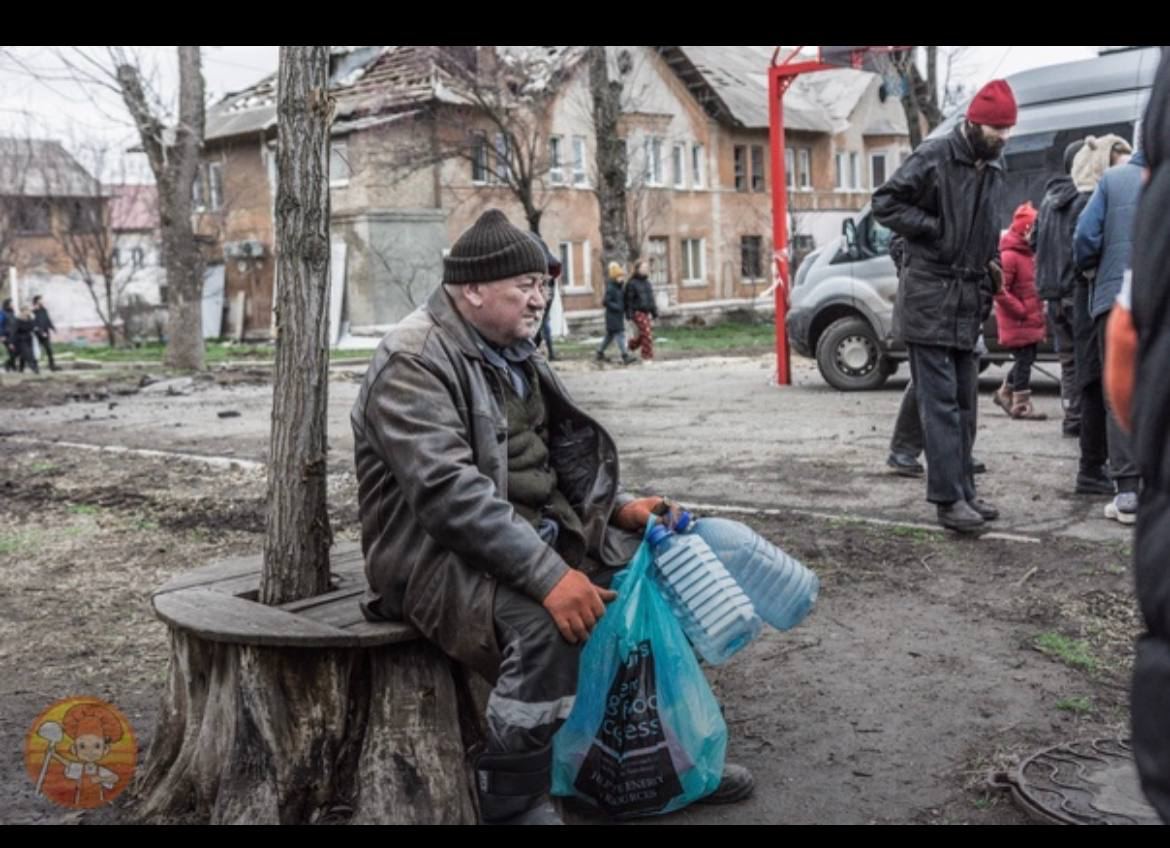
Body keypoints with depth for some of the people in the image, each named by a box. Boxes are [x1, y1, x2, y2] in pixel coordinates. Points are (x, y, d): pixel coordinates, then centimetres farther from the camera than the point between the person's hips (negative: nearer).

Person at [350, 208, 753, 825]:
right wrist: (549, 574, -34)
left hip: (533, 533, 9)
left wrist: (619, 507, 0)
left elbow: (559, 456, 18)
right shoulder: (413, 362, -17)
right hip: (443, 553, -9)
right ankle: (514, 803, -13)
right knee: (548, 620, -35)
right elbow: (448, 493, -29)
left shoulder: (511, 353, 11)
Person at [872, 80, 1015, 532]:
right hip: (929, 298, -7)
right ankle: (949, 498, -7)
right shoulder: (934, 156, -9)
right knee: (940, 401, -8)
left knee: (963, 402, 10)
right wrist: (935, 229, -14)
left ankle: (964, 490, 18)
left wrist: (989, 272, 13)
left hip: (968, 301, 8)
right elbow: (885, 203, -9)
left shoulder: (994, 166, 14)